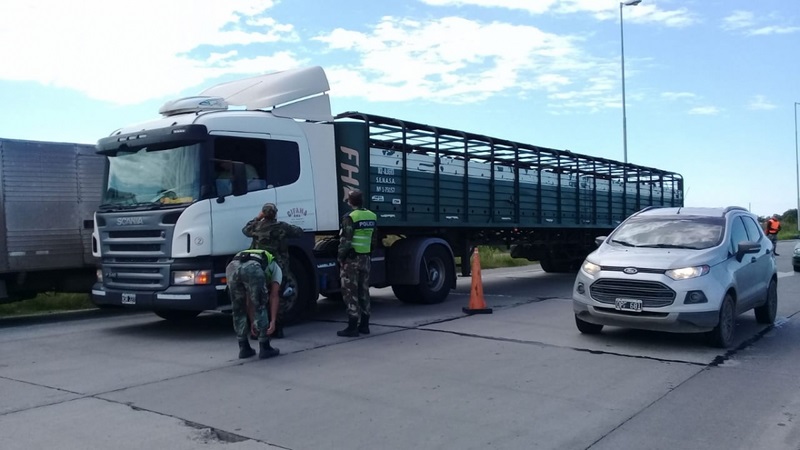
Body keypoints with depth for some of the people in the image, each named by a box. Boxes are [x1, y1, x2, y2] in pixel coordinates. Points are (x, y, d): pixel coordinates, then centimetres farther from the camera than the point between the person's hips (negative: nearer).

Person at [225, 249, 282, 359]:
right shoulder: (276, 269, 34)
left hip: (231, 267, 5)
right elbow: (273, 296, 21)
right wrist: (273, 321, 16)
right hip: (252, 268, -5)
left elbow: (249, 300, 43)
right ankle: (265, 349, 19)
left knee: (238, 310, 22)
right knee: (260, 307, 14)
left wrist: (252, 322, 45)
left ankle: (244, 348, 27)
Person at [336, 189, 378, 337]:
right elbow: (374, 240, 10)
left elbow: (345, 242, -17)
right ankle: (364, 325, 17)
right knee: (363, 292, 13)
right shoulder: (372, 216, 6)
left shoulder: (350, 218, -14)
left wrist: (340, 258, -6)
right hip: (365, 258, 7)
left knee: (350, 293, -2)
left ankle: (352, 327, -1)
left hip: (351, 259, -7)